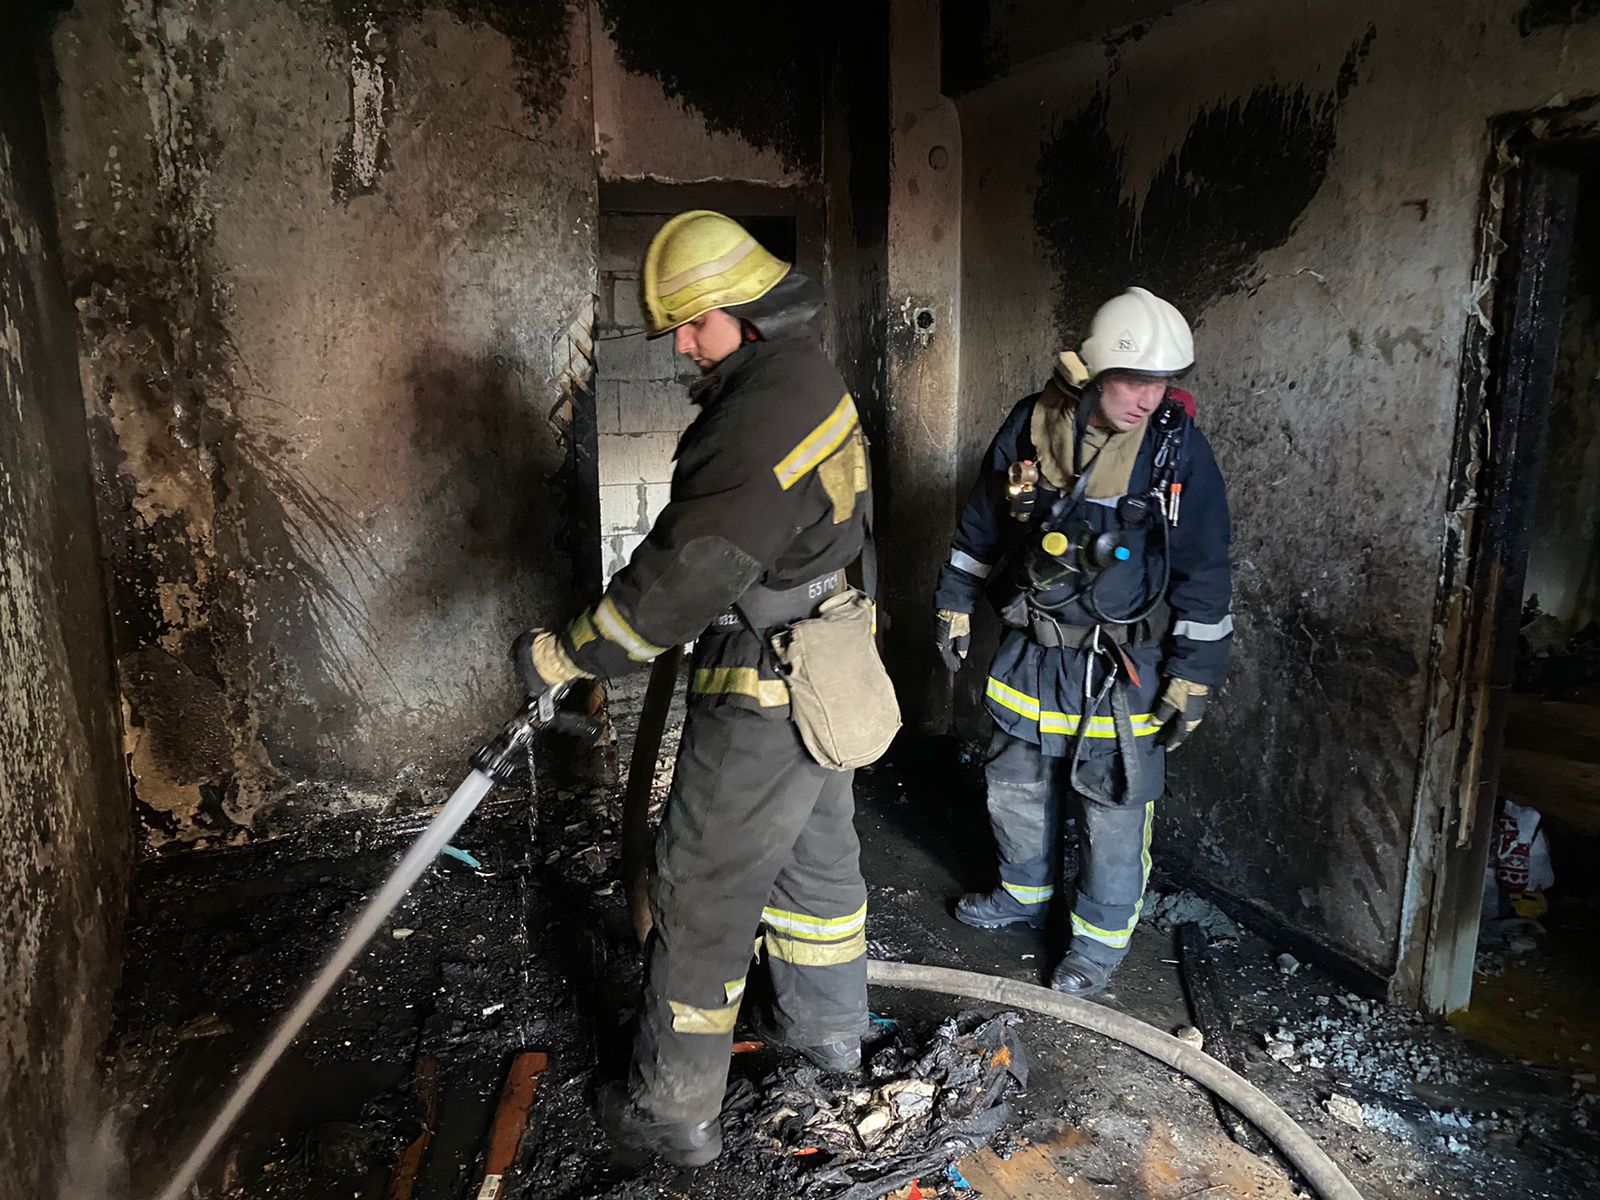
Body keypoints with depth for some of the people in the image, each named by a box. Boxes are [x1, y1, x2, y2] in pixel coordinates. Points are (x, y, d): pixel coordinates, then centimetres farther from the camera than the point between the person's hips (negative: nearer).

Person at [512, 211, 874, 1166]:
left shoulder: (763, 412, -26)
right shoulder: (815, 379, 6)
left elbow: (688, 575, -28)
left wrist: (563, 656, -18)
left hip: (764, 706, -10)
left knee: (703, 898, 5)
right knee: (817, 854, 25)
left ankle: (676, 1111, 23)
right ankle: (829, 1026, 47)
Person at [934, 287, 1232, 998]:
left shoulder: (1178, 446, -14)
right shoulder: (1031, 426, -7)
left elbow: (1204, 573, -9)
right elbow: (981, 522, 8)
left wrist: (1192, 678, -9)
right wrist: (955, 604, 10)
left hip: (1124, 664, -3)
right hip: (1032, 649, 4)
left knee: (1114, 804, 5)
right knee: (1014, 779, 18)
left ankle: (1101, 937, 27)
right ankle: (1025, 893, 43)